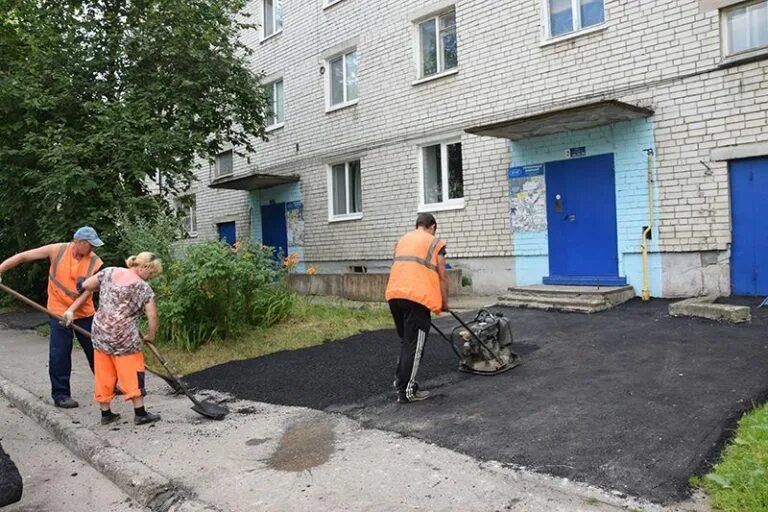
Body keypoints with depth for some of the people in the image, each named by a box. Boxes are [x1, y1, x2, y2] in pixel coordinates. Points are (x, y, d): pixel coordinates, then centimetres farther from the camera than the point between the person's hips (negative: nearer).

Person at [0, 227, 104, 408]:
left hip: (84, 313, 1)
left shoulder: (94, 261, -10)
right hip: (59, 313, -1)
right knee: (59, 355, -1)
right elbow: (23, 256, -4)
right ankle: (60, 395, 12)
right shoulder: (57, 250, -10)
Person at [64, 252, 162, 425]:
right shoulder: (144, 288, -9)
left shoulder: (109, 272, 5)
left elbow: (86, 285, 9)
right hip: (124, 337, -5)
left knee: (104, 374, 14)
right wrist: (150, 336, 6)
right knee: (132, 373, 4)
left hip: (100, 333, 5)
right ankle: (140, 414, 8)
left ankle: (105, 413, 22)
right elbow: (152, 316, -11)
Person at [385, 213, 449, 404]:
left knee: (405, 341, 22)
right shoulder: (435, 243, 7)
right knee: (414, 345, 2)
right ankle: (407, 391, 6)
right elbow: (441, 277, 4)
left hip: (394, 295, 6)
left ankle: (401, 381, 28)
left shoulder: (402, 240, 24)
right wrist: (444, 302, 17)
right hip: (416, 297, -6)